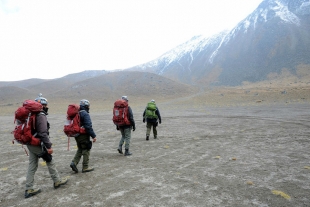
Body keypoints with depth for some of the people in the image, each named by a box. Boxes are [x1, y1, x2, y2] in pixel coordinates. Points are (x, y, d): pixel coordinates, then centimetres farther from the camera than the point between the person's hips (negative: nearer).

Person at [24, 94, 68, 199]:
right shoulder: (41, 116, -19)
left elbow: (32, 129, 17)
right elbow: (43, 133, -26)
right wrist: (49, 146, -23)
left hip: (30, 144, 9)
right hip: (38, 144, -9)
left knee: (32, 165, 12)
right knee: (50, 161, 8)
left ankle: (29, 189, 18)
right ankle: (57, 181, 22)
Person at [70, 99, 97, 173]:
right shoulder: (85, 114, -18)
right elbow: (88, 126, -24)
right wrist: (93, 136, -20)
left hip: (77, 135, 8)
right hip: (84, 136, -8)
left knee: (80, 149, 22)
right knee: (86, 151, 4)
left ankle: (74, 162, 10)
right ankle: (85, 167, 12)